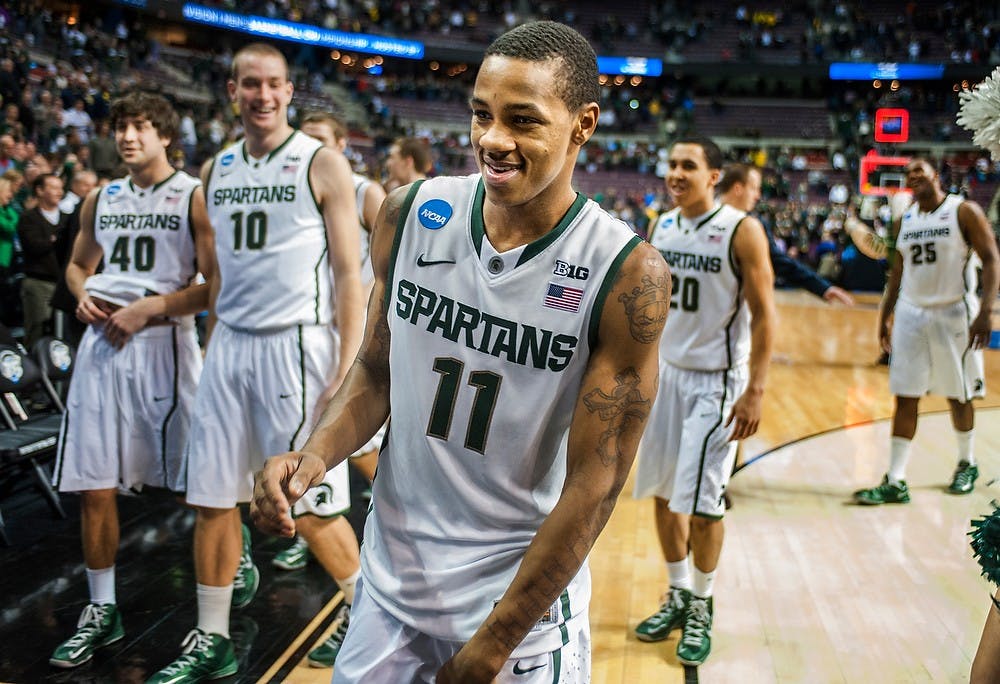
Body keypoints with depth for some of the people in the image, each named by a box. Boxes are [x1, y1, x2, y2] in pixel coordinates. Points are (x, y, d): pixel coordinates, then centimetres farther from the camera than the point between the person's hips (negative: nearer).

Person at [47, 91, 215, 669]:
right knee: (94, 487, 6)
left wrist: (148, 308, -15)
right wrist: (83, 296, 5)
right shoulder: (101, 200, 14)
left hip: (164, 342, -5)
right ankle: (102, 611, 20)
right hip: (102, 344, 5)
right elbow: (79, 264, 27)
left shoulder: (193, 197, -2)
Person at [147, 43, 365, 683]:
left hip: (295, 344, -6)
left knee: (313, 506, 0)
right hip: (229, 345, 6)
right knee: (212, 498, 9)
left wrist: (348, 369, -14)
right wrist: (216, 342, 16)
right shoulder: (216, 170, 12)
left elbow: (349, 272, -8)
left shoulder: (322, 164, -5)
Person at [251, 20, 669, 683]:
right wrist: (316, 454, -15)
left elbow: (593, 483, -16)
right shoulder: (411, 214, -7)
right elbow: (377, 371, 5)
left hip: (526, 592, -3)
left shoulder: (627, 275, -19)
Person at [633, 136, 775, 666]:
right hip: (667, 373, 6)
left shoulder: (741, 230, -13)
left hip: (717, 381, -6)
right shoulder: (661, 227, 5)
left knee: (701, 502, -3)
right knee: (662, 493, 11)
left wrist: (755, 391, -18)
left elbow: (763, 313, -13)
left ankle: (702, 608, 19)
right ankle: (678, 596, 29)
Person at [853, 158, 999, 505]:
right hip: (910, 314, 4)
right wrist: (884, 317, 12)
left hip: (953, 313, -4)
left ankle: (967, 464, 33)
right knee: (905, 398, 0)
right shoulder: (903, 222, 9)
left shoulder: (964, 211, -6)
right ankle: (895, 482, 2)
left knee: (958, 396, 9)